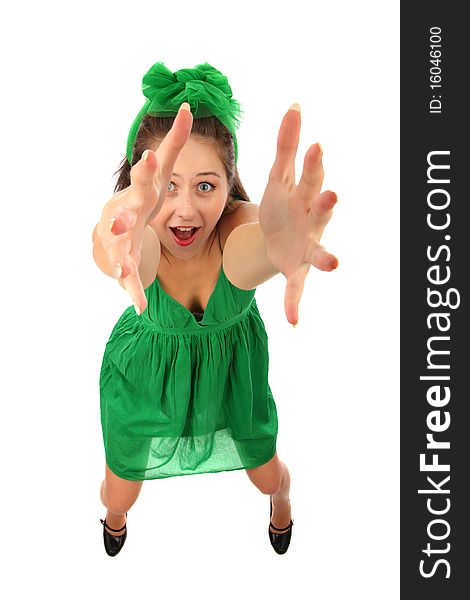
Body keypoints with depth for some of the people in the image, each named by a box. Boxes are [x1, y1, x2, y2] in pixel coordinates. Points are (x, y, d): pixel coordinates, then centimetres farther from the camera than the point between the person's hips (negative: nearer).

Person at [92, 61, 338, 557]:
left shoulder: (240, 230, -36)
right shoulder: (138, 242, -36)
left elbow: (252, 249, -62)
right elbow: (121, 250, -62)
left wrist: (282, 245, -88)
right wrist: (119, 245, -88)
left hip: (232, 365, 1)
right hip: (146, 371, 0)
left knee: (268, 475, 20)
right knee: (119, 495, 17)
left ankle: (281, 502, 61)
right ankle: (114, 516, 58)